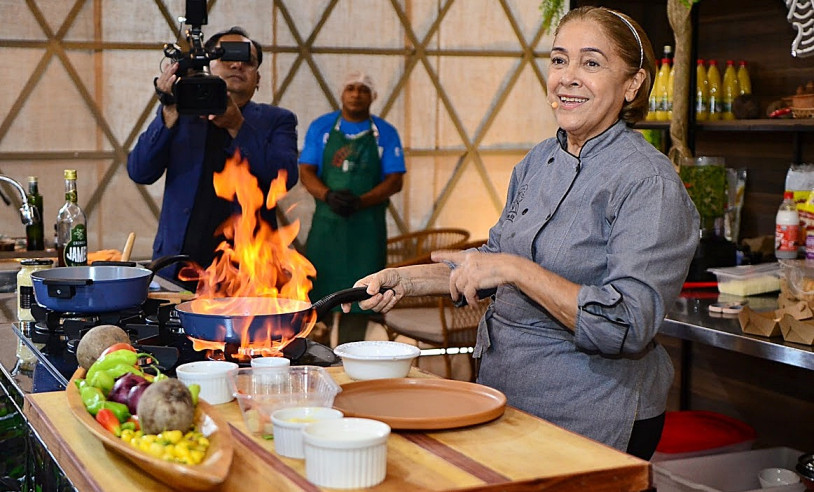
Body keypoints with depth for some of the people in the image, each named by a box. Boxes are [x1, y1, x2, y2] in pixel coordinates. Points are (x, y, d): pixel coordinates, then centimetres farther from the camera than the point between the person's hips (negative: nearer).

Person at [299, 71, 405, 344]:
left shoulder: (385, 134, 6)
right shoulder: (321, 128, 9)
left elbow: (395, 180, 1)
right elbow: (306, 172, 4)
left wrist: (360, 201, -16)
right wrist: (328, 195, -17)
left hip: (367, 225, 0)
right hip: (326, 221, 1)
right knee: (317, 290, -4)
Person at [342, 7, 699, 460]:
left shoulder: (650, 184, -18)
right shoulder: (537, 163, 6)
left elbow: (628, 324, -26)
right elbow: (496, 258, 16)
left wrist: (515, 269, -28)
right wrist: (406, 279, 4)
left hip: (590, 422, -7)